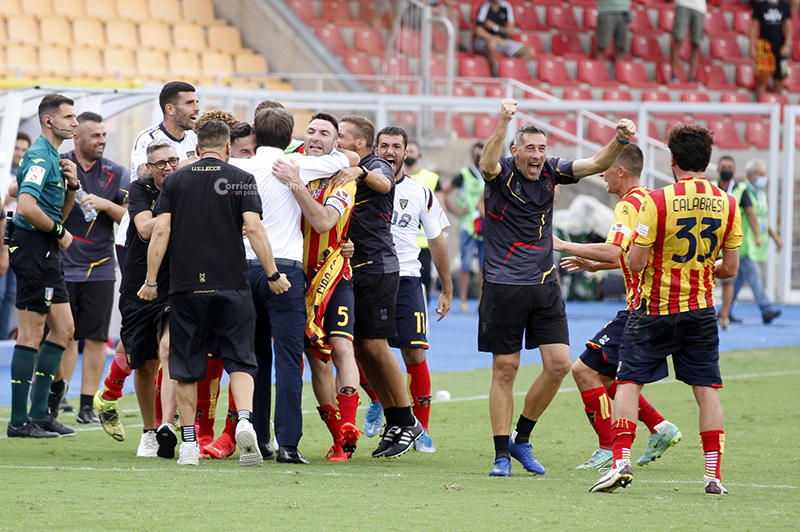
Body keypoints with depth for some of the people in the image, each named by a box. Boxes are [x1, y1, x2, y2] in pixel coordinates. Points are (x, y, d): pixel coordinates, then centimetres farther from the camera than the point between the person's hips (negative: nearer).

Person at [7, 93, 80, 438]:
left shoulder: (54, 157, 19)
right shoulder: (39, 157, -14)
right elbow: (27, 207, -27)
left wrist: (71, 185, 6)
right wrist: (59, 232, -14)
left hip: (47, 253, 11)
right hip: (32, 247, -11)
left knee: (63, 329, 12)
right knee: (32, 335, -8)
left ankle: (39, 413, 15)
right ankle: (19, 421, -5)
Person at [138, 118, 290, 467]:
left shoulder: (175, 181, 6)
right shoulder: (242, 180, 1)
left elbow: (160, 231, 0)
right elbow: (254, 228, -8)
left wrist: (151, 281, 3)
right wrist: (273, 275, -3)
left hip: (186, 285, 1)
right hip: (232, 286, -1)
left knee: (186, 367, 8)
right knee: (240, 360, 5)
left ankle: (188, 443, 7)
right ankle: (245, 420, -18)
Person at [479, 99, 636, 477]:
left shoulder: (551, 172, 5)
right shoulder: (502, 175, -8)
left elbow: (597, 164, -1)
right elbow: (488, 166, -31)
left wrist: (621, 140, -21)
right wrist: (504, 124, -46)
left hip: (544, 285, 5)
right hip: (504, 286, -5)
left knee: (558, 364, -3)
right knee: (505, 370, -1)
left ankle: (521, 438, 15)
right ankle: (502, 453, 8)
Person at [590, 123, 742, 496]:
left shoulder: (657, 201, -14)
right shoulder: (726, 204, -1)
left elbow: (636, 262, -13)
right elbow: (730, 267, 4)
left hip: (655, 307, -3)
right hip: (700, 308, 3)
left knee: (629, 382, 5)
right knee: (707, 389, 7)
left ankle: (621, 460, -7)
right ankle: (713, 474, 3)